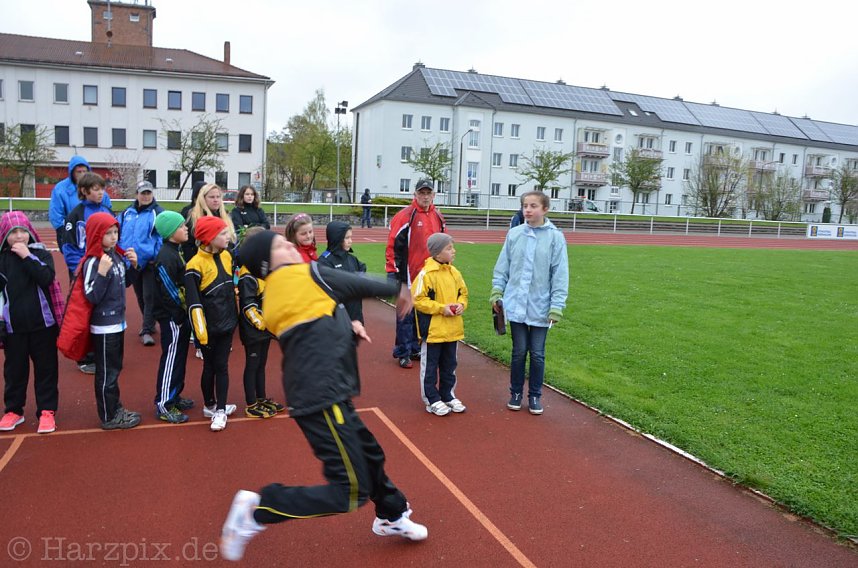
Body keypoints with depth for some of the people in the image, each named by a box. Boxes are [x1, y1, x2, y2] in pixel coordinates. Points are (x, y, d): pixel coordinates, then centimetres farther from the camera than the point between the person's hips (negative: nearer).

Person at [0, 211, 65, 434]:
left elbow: (47, 278, -19)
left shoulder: (41, 253, -2)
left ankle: (47, 410, 16)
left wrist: (28, 257, -21)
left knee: (46, 368, 6)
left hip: (43, 323, -1)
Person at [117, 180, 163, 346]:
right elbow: (117, 232, 15)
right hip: (131, 263, 6)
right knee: (140, 295, 17)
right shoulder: (127, 213, 10)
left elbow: (163, 237, -13)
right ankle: (149, 324, 33)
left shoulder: (158, 213, -7)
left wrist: (157, 257, -18)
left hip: (150, 263, -6)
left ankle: (147, 331, -1)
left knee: (149, 296, -6)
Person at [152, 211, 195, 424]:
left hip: (181, 316, 10)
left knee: (179, 357, 18)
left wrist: (185, 314, 13)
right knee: (171, 359, -2)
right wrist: (180, 315, -16)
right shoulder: (166, 257, -19)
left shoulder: (176, 251, 13)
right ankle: (163, 405, 7)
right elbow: (169, 291, -22)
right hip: (172, 318, -10)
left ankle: (174, 396, 30)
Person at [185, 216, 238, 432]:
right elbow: (194, 303, -17)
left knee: (222, 366, 7)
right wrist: (200, 331, -18)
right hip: (209, 327, -4)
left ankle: (220, 410, 14)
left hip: (227, 323, 4)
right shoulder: (195, 265, -16)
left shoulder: (226, 256, 3)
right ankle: (210, 406, 27)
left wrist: (235, 314, 18)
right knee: (209, 367, 11)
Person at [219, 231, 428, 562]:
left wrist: (347, 330, 3)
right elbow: (359, 285, 2)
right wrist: (398, 288, 18)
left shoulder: (273, 300, 14)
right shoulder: (306, 273, -10)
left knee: (370, 455, 25)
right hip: (323, 399, -10)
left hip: (323, 396, 10)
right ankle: (258, 509, -2)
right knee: (351, 491, -7)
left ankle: (391, 517, 46)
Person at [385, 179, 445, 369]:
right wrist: (392, 272, -11)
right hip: (409, 276, -6)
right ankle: (403, 353, 12)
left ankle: (415, 349, 27)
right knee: (406, 316, 1)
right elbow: (393, 245, -9)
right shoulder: (405, 216, -8)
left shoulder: (438, 217, 10)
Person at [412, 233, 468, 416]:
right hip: (432, 330, -6)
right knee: (430, 366, 6)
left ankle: (448, 395, 31)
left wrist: (461, 305, -5)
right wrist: (441, 308, -19)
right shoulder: (426, 274, -16)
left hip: (452, 329, 7)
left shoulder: (454, 273, 5)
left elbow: (463, 293, 16)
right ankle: (432, 400, 18)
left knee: (449, 365, 17)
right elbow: (418, 300, -16)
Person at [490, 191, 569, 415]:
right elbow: (502, 267, 8)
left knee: (537, 353, 8)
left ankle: (535, 395, 24)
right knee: (519, 351, 9)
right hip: (516, 304, 1)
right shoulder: (514, 234, 1)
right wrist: (496, 292, 3)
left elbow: (560, 274, -6)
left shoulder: (555, 237, -6)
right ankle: (516, 392, 25)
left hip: (541, 308, -1)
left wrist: (557, 306, -9)